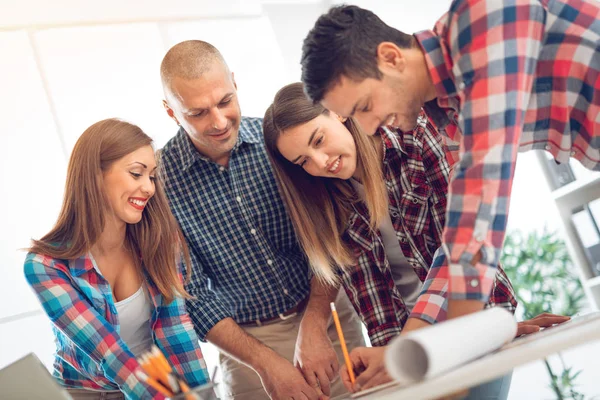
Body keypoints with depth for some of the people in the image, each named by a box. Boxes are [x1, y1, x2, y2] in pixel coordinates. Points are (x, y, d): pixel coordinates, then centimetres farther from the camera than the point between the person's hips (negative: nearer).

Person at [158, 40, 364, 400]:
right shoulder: (159, 180, -12)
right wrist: (263, 361, -16)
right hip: (246, 343, -1)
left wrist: (314, 328, -19)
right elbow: (192, 295, -9)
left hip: (327, 316, 2)